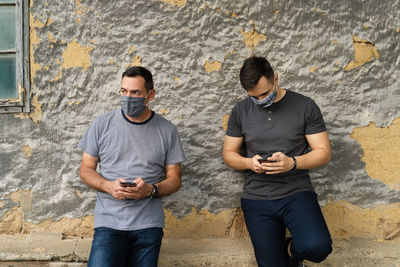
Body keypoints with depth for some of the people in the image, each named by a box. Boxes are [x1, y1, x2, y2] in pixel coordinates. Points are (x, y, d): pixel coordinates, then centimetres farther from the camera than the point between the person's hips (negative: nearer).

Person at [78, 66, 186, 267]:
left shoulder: (167, 130, 5)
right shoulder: (102, 124, 5)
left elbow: (174, 180, 7)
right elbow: (86, 170, 8)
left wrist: (151, 190, -13)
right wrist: (109, 186, -11)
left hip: (148, 225, 1)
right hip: (109, 222, -1)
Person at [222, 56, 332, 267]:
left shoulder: (305, 106, 0)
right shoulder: (241, 111, 7)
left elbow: (324, 152, 0)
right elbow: (228, 153, 11)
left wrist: (292, 162, -19)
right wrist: (249, 163, -11)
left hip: (296, 193, -2)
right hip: (256, 198, 2)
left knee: (317, 247, -25)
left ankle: (292, 249, 8)